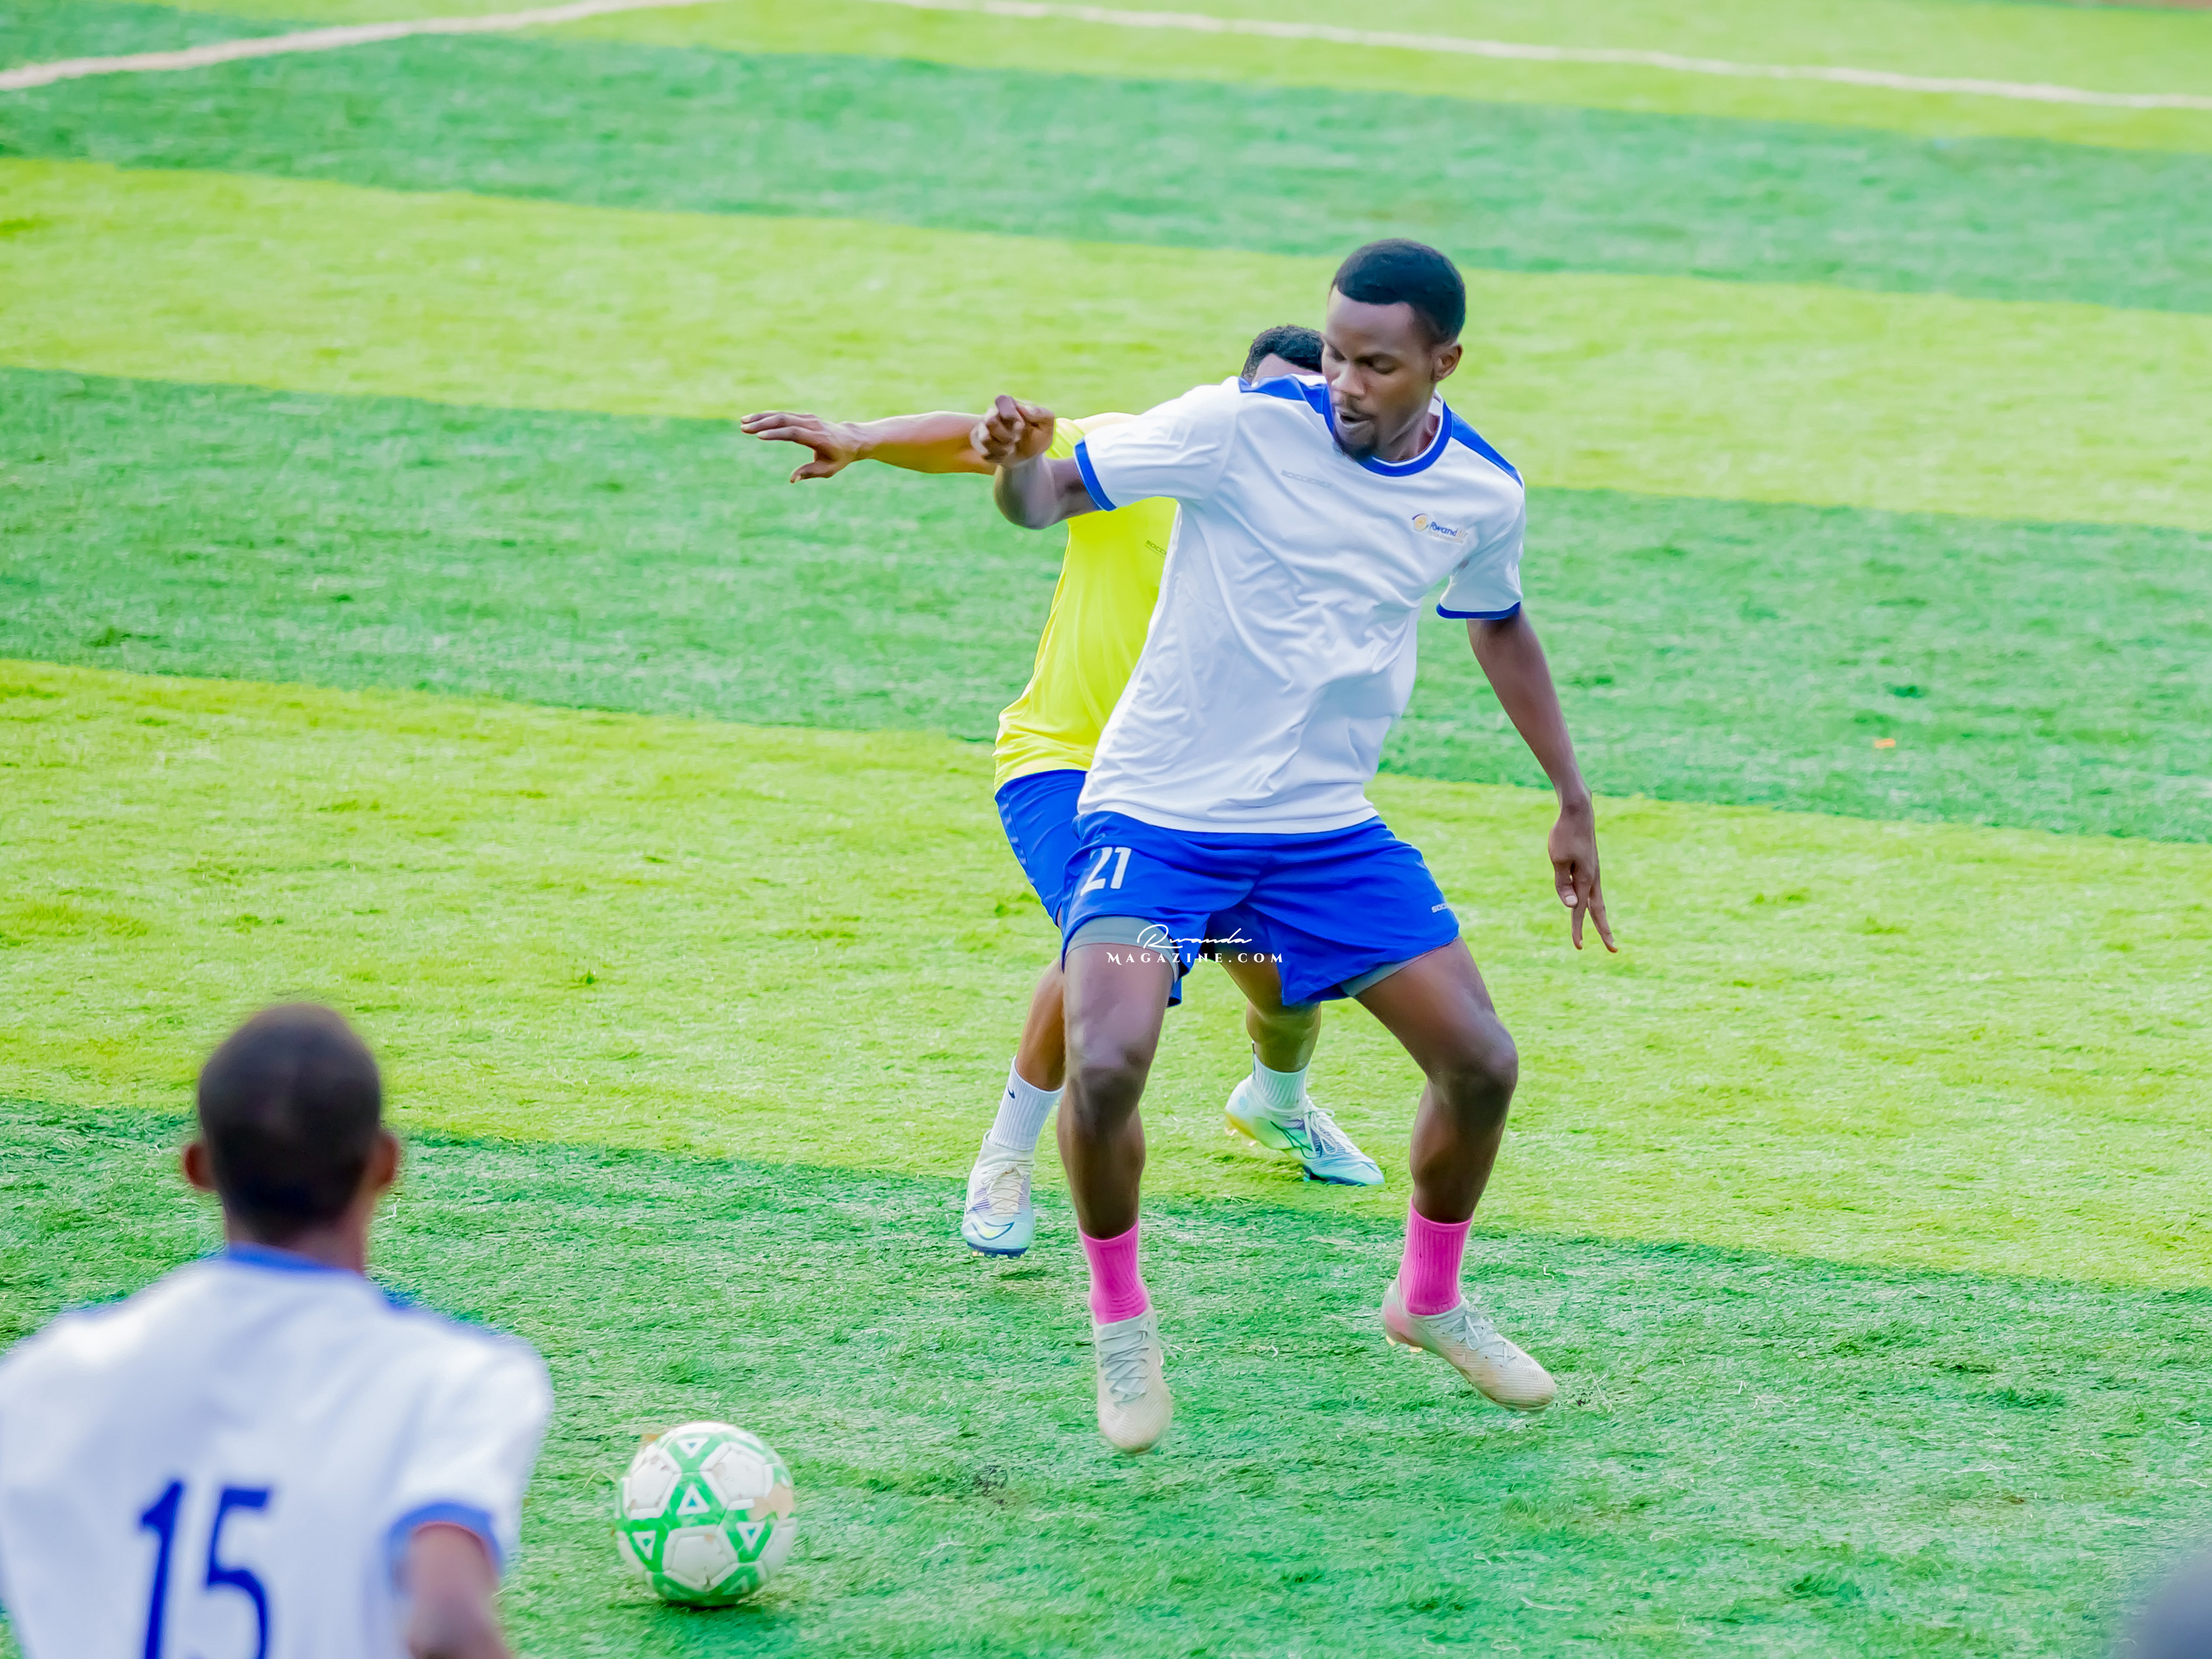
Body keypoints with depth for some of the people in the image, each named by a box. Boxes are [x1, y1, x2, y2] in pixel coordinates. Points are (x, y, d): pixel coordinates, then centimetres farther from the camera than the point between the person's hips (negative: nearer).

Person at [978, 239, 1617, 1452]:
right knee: (1105, 1062, -25)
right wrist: (1019, 463, -41)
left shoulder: (1481, 495, -4)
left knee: (1481, 1062, 0)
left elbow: (1498, 625, 17)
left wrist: (1572, 800, 20)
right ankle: (1119, 1317, 2)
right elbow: (1054, 495, -17)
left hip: (1327, 827, 4)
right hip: (1157, 812, -4)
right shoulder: (1243, 427, -18)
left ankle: (1429, 1300, 29)